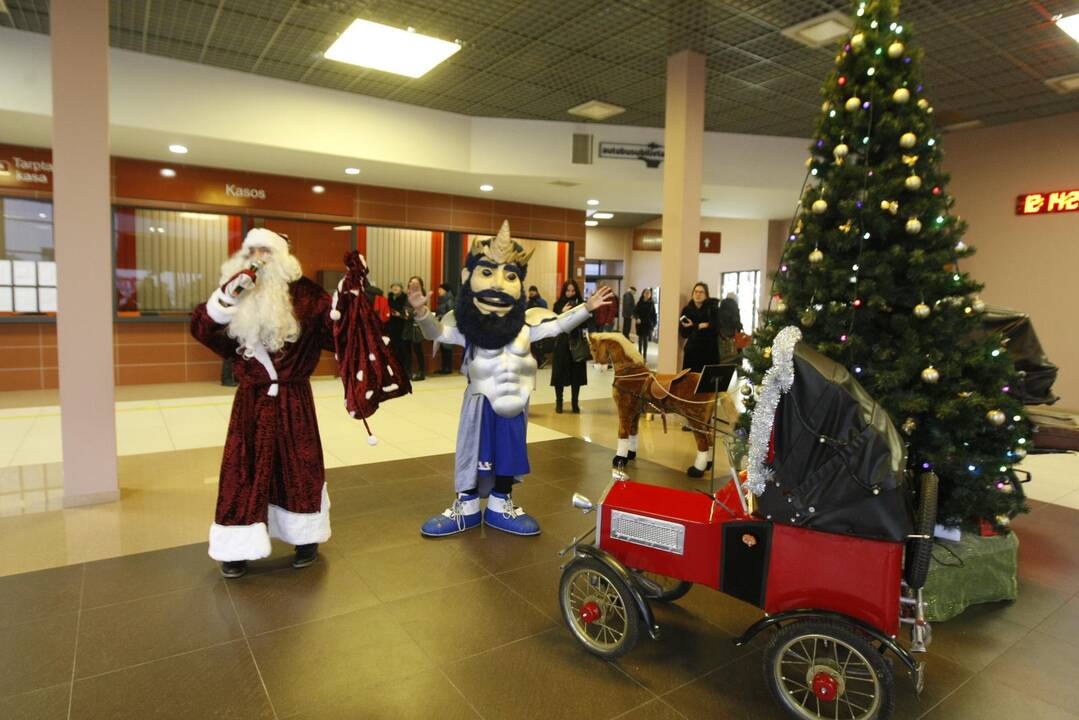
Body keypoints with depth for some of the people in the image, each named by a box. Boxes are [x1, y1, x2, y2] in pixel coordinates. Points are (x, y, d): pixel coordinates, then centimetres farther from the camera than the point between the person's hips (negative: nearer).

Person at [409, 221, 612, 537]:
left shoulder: (525, 325, -1)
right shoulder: (466, 327, -8)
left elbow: (557, 325, 4)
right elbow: (436, 332, -10)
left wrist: (586, 308, -3)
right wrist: (422, 311, -29)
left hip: (513, 404, 3)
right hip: (481, 403, -3)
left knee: (509, 452, 13)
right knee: (474, 451, 8)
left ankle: (500, 506, 30)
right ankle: (466, 508, 24)